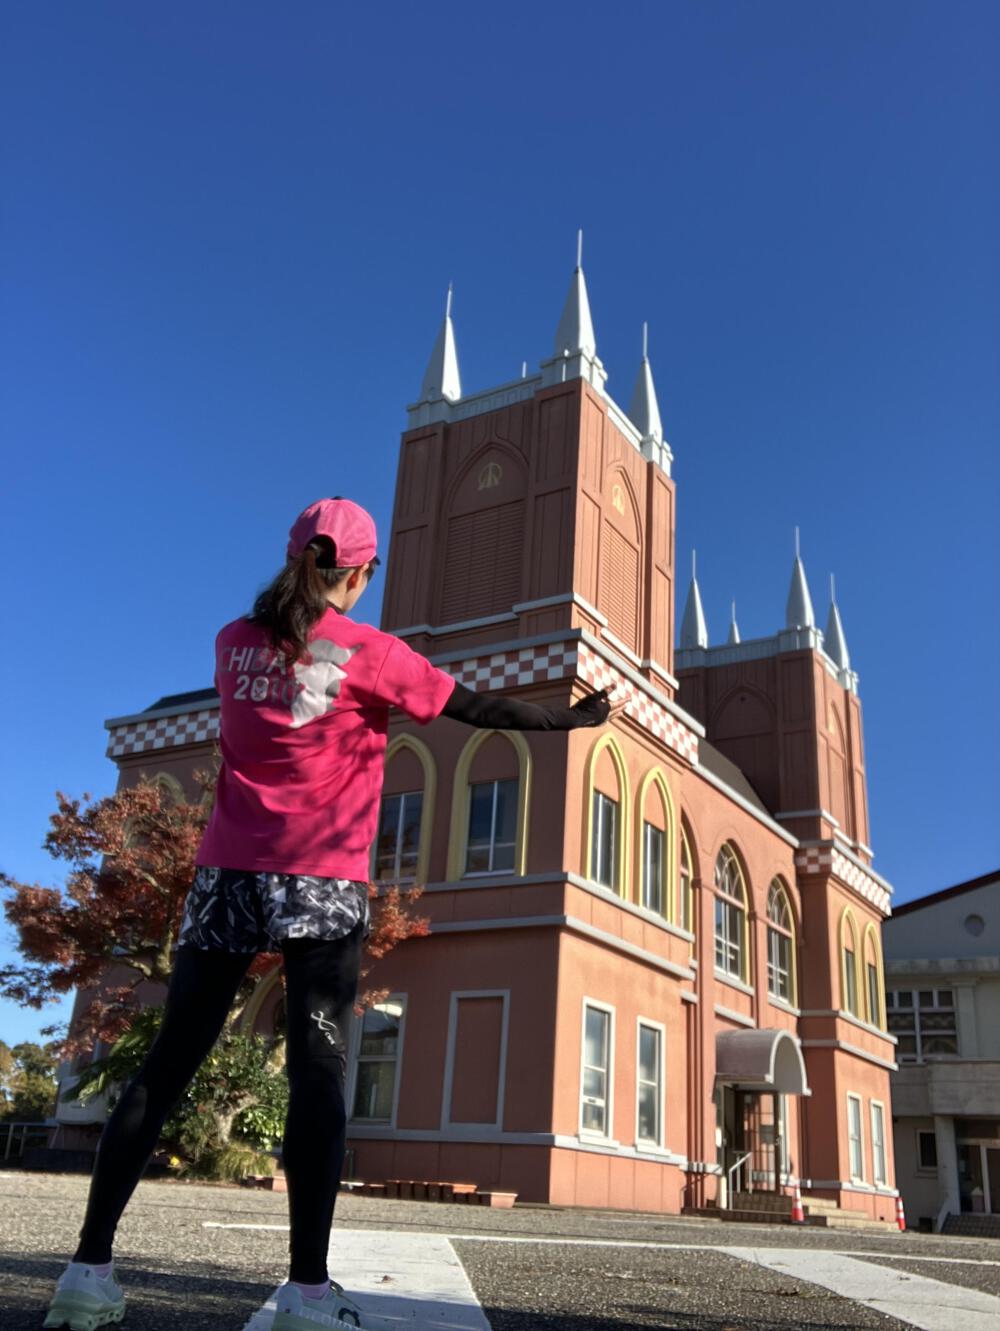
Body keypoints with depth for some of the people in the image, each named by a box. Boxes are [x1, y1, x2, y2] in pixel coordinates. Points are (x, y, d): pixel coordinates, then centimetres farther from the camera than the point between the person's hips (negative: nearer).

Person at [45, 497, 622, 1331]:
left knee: (169, 1063, 6)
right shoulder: (367, 651, -4)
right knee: (319, 1071, -3)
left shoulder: (235, 640, 8)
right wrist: (575, 718, 13)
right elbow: (479, 710, 1)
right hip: (323, 884, -4)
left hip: (229, 873, 4)